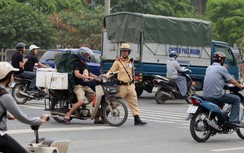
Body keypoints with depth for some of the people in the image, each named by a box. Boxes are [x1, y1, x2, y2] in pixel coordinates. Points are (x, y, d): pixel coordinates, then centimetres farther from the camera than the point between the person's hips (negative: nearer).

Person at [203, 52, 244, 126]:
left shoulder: (209, 68, 15)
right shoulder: (221, 68, -6)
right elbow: (232, 81, 0)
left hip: (206, 95, 8)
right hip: (217, 95, -8)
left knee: (222, 100, 37)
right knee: (236, 99, 4)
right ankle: (233, 120, -4)